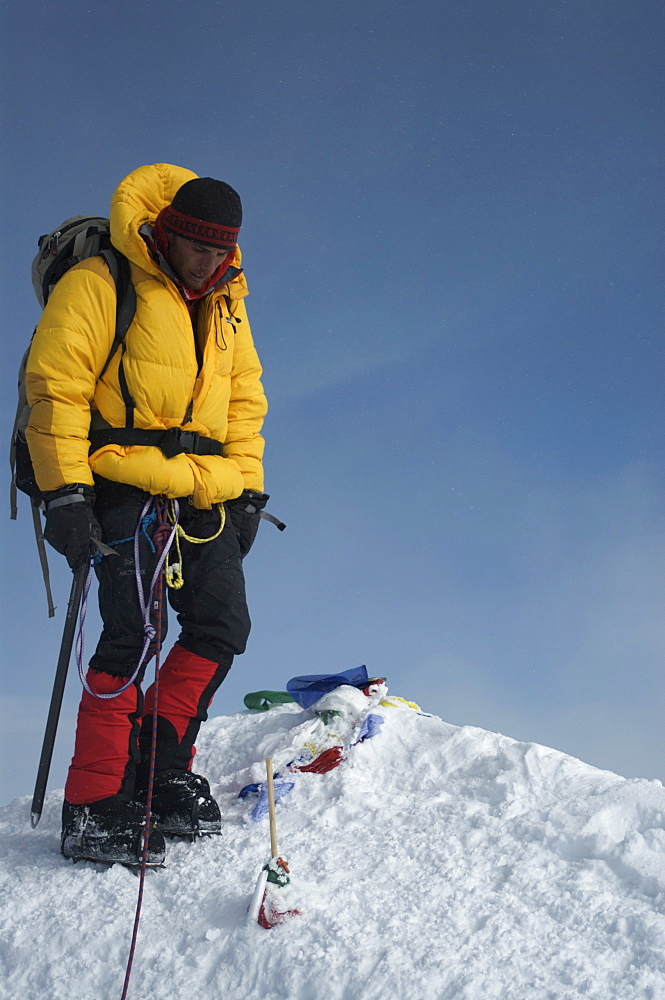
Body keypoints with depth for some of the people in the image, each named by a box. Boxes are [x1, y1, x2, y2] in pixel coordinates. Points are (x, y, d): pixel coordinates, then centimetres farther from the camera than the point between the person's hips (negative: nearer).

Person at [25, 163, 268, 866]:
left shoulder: (225, 306, 18)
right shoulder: (98, 284, -3)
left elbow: (244, 401, 23)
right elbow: (55, 385, -8)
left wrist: (247, 492, 14)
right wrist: (65, 491, -15)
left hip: (204, 495, 7)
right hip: (125, 485, -7)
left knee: (222, 628, -1)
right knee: (134, 636, -15)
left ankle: (161, 766, 12)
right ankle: (96, 808, -9)